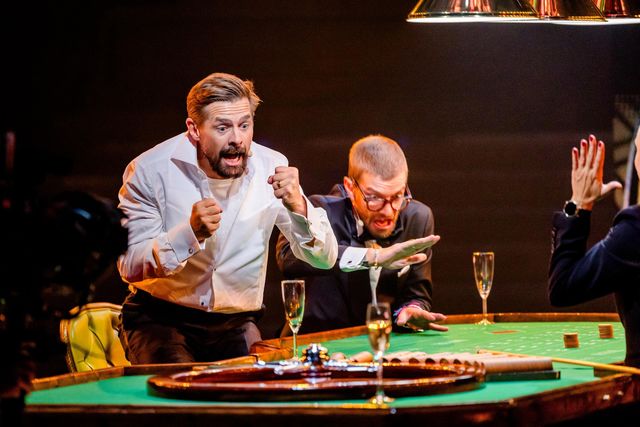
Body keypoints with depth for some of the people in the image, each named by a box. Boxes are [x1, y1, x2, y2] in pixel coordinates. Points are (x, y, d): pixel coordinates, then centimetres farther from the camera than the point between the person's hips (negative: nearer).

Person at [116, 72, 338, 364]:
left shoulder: (271, 168, -6)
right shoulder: (150, 171, -13)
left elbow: (325, 259, -7)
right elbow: (129, 268, -14)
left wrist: (297, 206, -27)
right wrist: (190, 233, -30)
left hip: (236, 322, 3)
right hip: (160, 316, -2)